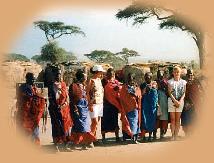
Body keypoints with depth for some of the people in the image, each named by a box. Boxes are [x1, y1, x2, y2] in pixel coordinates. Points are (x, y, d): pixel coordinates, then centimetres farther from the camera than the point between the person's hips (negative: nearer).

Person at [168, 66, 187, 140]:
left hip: (180, 101, 1)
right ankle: (172, 135, 0)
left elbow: (184, 93, 4)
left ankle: (176, 136, 3)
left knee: (178, 120, 1)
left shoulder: (183, 82, 9)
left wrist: (180, 101, -11)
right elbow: (169, 92, -1)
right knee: (172, 119, -2)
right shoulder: (170, 81, 6)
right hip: (172, 100, -1)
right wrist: (175, 100, -13)